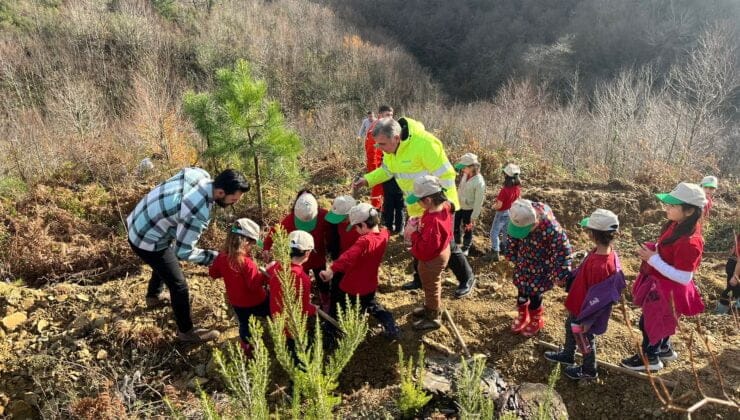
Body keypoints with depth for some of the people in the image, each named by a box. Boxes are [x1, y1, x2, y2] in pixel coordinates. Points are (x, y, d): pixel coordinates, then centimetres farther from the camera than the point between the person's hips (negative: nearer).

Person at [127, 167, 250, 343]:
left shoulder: (199, 173, -15)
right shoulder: (198, 213, -37)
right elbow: (183, 251, -24)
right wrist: (215, 256, -15)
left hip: (139, 222, 9)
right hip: (148, 240, -9)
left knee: (164, 263, 35)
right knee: (178, 284, 6)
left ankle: (153, 297, 62)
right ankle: (186, 331, 26)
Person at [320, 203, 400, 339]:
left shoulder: (365, 241, -34)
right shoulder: (384, 234, -12)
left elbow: (348, 257, -51)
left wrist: (331, 270, -61)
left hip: (351, 288, -7)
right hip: (370, 286, 7)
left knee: (337, 313, 19)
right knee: (371, 305, 35)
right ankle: (391, 327, 25)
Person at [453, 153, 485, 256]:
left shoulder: (479, 182, -29)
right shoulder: (465, 175, -9)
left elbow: (478, 202, -22)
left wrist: (474, 218, -17)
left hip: (469, 210, -6)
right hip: (459, 206, 6)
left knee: (467, 230, 16)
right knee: (455, 226, 22)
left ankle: (465, 248, 40)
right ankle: (457, 243, 49)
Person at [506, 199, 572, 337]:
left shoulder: (550, 228, -39)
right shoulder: (520, 217, -21)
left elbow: (563, 250, -25)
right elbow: (513, 236, 0)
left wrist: (561, 274, -17)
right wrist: (511, 254, 11)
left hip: (540, 267, -5)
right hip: (523, 262, 5)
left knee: (534, 294, 9)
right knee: (521, 290, 18)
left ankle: (536, 321, 38)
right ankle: (522, 316, 45)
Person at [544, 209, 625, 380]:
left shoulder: (600, 265, -39)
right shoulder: (603, 251, -12)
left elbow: (596, 297, -30)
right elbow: (583, 271, 5)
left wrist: (586, 320, -19)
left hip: (586, 309, -8)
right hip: (579, 304, 8)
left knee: (584, 338, 18)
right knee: (570, 326, 30)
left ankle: (589, 370, 44)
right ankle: (568, 355, 54)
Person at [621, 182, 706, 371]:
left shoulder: (689, 241, -34)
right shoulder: (676, 226, -6)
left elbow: (684, 277, -30)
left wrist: (653, 260, -29)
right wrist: (652, 251, -6)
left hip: (668, 290, -9)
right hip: (660, 284, 9)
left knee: (649, 322, 11)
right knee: (660, 321, 29)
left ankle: (649, 358, 34)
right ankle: (664, 349, 52)